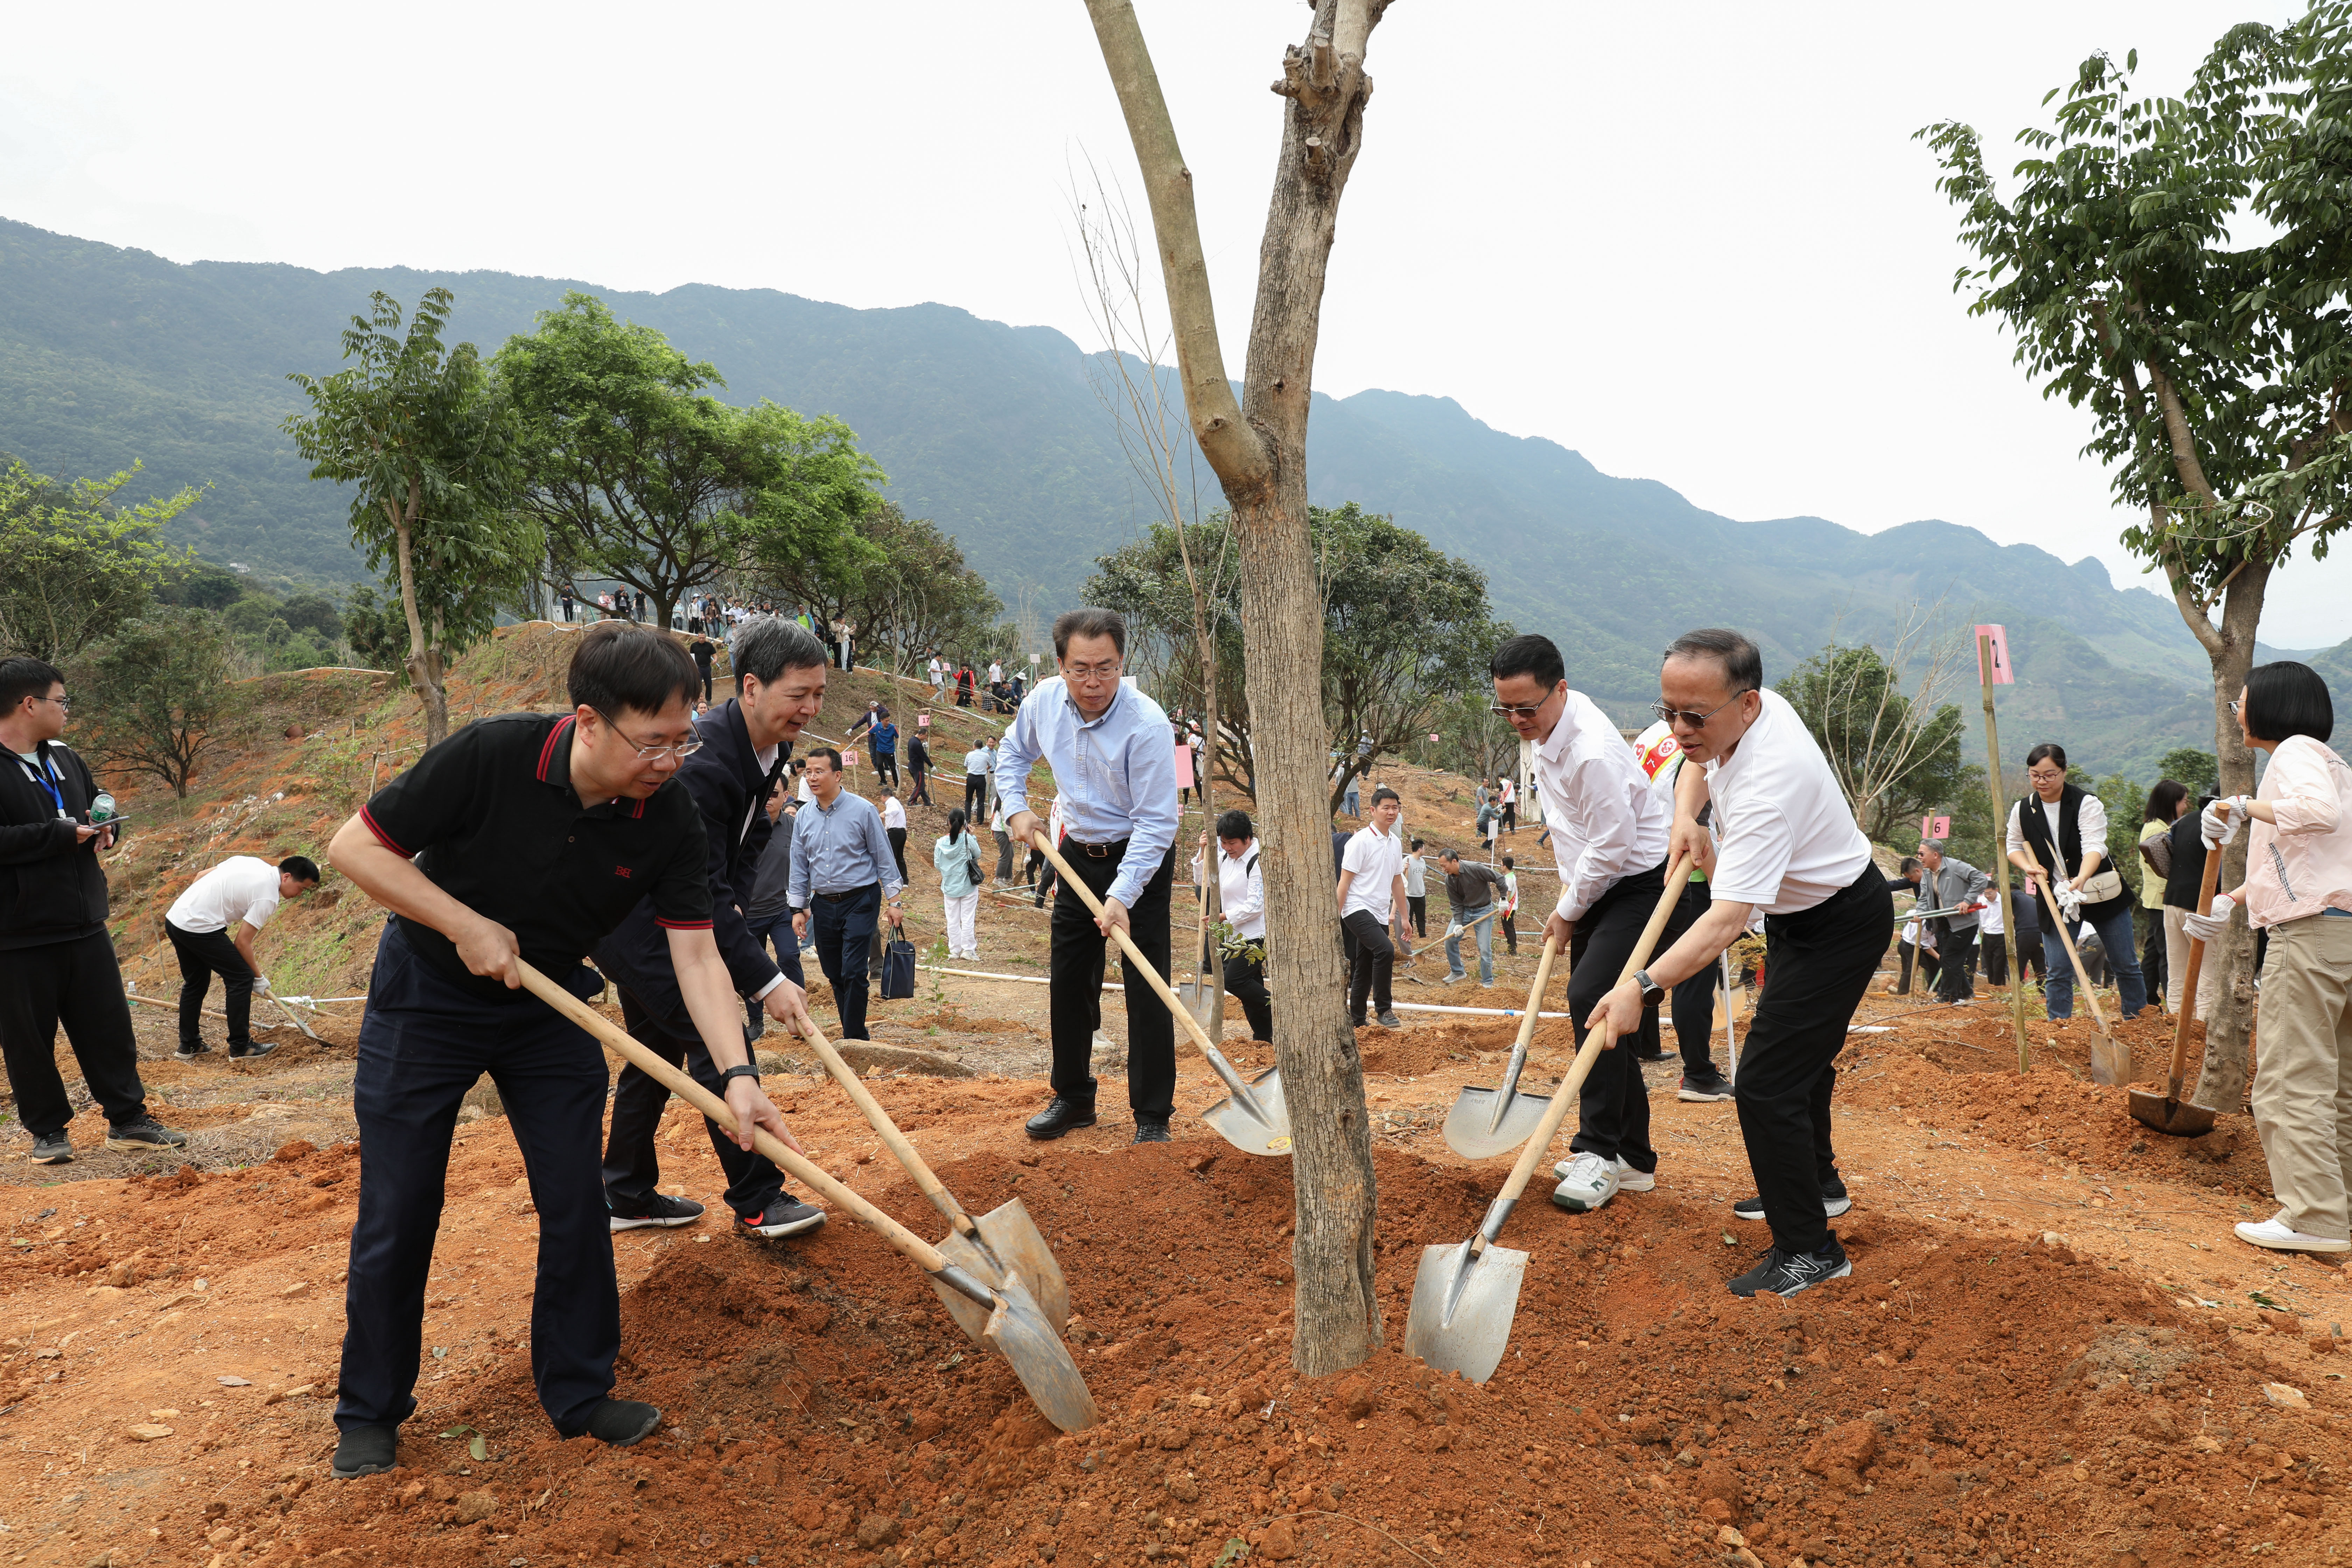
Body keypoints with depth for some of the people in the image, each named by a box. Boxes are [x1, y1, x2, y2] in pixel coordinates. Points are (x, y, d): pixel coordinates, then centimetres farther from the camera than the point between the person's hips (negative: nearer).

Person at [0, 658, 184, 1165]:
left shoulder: (64, 758, 12)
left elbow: (99, 804, 27)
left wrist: (104, 829, 4)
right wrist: (63, 834, -19)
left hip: (85, 925, 7)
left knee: (109, 1028, 10)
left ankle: (128, 1120, 19)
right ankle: (47, 1131, 20)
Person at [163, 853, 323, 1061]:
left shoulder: (254, 863, 10)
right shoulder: (268, 897, -14)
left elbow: (201, 876, 18)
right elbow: (242, 942, -11)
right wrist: (259, 978, 0)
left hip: (174, 917, 10)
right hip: (200, 928, -10)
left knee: (195, 982, 22)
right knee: (241, 978, -2)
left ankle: (188, 1046, 30)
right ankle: (240, 1047, 3)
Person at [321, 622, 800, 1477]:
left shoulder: (670, 817, -20)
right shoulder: (490, 756, -30)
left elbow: (696, 954, -18)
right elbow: (355, 844, -19)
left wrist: (737, 1074, -29)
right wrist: (468, 926, -24)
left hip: (549, 1004, 3)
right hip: (427, 995, -3)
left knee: (577, 1205, 2)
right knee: (397, 1214, 4)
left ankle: (578, 1391, 21)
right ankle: (371, 1412, 25)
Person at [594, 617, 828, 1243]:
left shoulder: (771, 748, -2)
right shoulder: (702, 762, -31)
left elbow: (751, 839, 11)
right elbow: (702, 893, -31)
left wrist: (737, 904, -7)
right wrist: (767, 982, -31)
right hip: (630, 915, -10)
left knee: (661, 1047, 16)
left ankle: (626, 1197, 29)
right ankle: (758, 1203, -2)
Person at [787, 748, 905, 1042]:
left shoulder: (862, 810, -7)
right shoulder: (804, 816, 5)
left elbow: (884, 857, -3)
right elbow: (799, 865, 13)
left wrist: (893, 901, -4)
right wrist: (798, 909, 10)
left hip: (860, 900, -5)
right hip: (823, 904, 5)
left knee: (853, 972, -12)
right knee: (834, 975, 9)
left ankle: (854, 1038, -2)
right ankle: (855, 1034, 21)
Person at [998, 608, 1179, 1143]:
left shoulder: (1147, 725, -27)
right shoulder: (1045, 700, -9)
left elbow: (1156, 822, -26)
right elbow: (1014, 751, 14)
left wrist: (1122, 896, -32)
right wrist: (1016, 807, -2)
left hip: (1141, 859, -5)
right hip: (1078, 855, 6)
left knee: (1146, 988, -7)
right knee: (1069, 981, 11)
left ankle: (1153, 1114, 4)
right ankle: (1073, 1098, 25)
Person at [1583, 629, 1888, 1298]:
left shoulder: (1770, 780, -39)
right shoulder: (1751, 713, -11)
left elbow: (1727, 920, -45)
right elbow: (1697, 767, 13)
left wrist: (1643, 985, -52)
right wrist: (1686, 816, -8)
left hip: (1840, 925, -10)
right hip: (1802, 911, 10)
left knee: (1766, 1084, -15)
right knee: (1801, 1056, 26)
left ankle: (1808, 1249, -3)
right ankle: (1816, 1181, 47)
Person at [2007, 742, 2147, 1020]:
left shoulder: (2086, 803, -16)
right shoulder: (2022, 811, -4)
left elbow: (2094, 847, -28)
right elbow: (2014, 846, 13)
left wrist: (2082, 878, -46)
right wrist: (2028, 866, -8)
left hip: (2101, 894, -2)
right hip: (2054, 899, 2)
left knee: (2125, 965, 11)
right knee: (2058, 972, -2)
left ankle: (2138, 1021, 28)